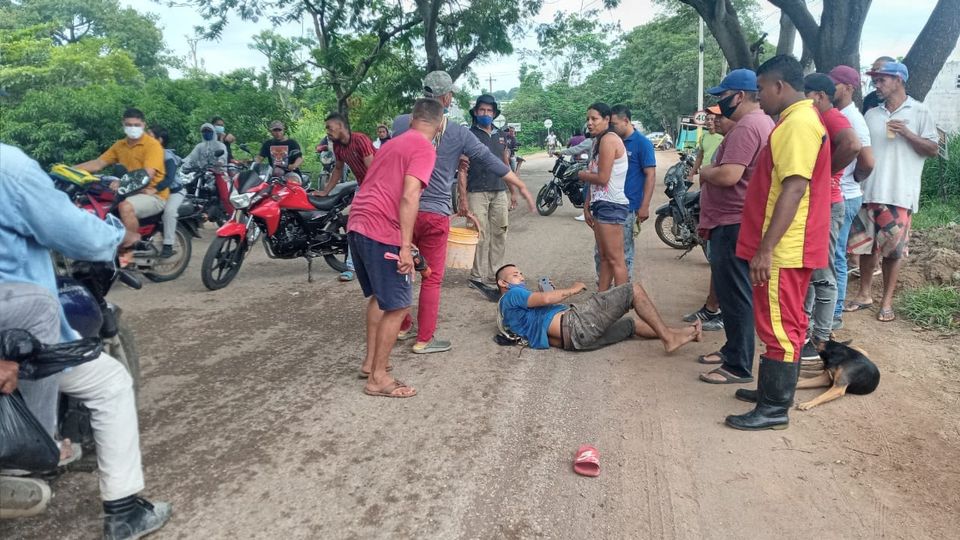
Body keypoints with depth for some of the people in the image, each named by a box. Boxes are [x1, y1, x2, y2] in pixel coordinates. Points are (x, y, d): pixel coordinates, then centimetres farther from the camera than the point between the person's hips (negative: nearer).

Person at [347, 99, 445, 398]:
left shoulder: (394, 143, 22)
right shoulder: (424, 149, -5)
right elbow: (409, 196, -18)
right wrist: (405, 246, -21)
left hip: (357, 225, 9)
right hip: (382, 231, -9)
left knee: (379, 296, 23)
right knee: (398, 306, -1)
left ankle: (371, 361, 30)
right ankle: (378, 378, 4)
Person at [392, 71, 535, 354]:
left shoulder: (401, 122, 1)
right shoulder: (458, 133, -4)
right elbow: (489, 160, 1)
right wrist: (522, 187, 10)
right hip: (435, 214, -3)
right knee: (432, 279, 7)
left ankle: (403, 326, 32)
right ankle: (424, 339, 11)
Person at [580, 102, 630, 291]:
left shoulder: (608, 139, -13)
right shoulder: (598, 140, 17)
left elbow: (602, 178, -18)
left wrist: (582, 175, 0)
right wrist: (587, 206, 12)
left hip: (611, 206, -10)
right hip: (601, 204, 10)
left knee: (615, 259, -6)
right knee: (604, 257, 13)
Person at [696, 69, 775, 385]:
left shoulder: (746, 126, -18)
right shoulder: (760, 123, 17)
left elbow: (728, 175, -28)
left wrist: (704, 172, -9)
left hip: (734, 224, -11)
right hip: (735, 220, 11)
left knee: (735, 295, -5)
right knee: (732, 292, 19)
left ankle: (738, 367, 3)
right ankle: (733, 349, 31)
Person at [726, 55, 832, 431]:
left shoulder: (798, 122, -16)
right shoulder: (800, 119, 17)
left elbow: (794, 189, -24)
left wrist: (766, 248, -26)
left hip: (783, 249, -11)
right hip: (788, 247, 11)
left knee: (779, 326, -4)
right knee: (784, 324, 17)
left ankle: (774, 409, 4)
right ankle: (774, 390, 29)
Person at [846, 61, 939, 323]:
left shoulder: (919, 112, 2)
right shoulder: (871, 115, 11)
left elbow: (932, 149, 0)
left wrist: (906, 133, -15)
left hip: (899, 193, -3)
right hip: (869, 191, 4)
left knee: (893, 247, 2)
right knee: (865, 244, 8)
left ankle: (887, 300, 13)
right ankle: (864, 294, 21)